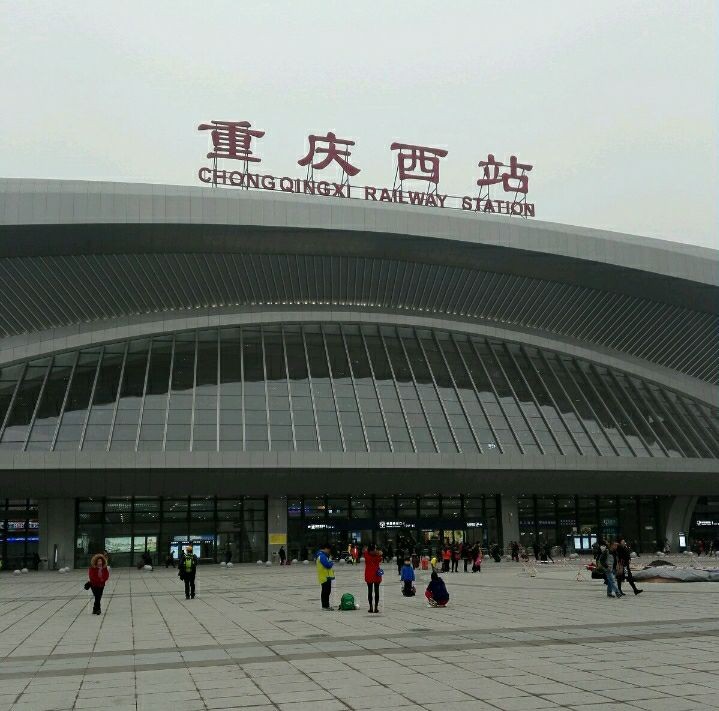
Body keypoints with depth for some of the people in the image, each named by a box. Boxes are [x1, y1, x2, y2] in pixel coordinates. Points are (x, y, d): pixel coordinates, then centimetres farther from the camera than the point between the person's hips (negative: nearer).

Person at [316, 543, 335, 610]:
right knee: (325, 592, -5)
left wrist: (330, 563, -1)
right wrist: (332, 563, -5)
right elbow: (327, 565, -25)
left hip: (327, 577, 11)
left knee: (327, 591, 13)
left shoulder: (324, 555, 17)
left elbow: (329, 564, 20)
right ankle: (324, 606, 0)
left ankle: (327, 605, 19)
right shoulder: (322, 556, -19)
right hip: (324, 577, -11)